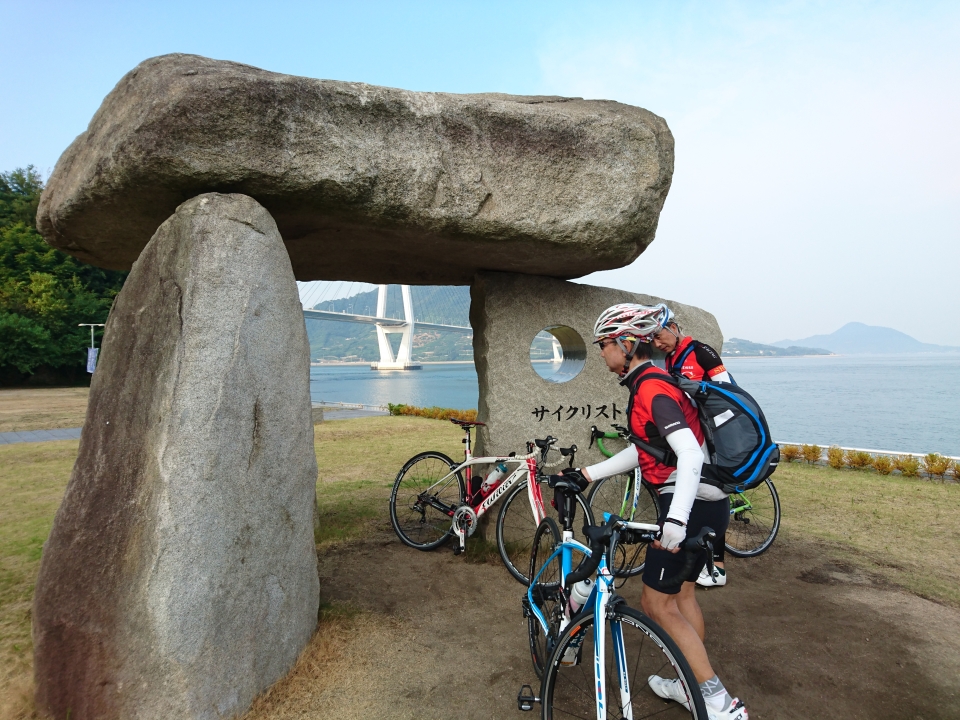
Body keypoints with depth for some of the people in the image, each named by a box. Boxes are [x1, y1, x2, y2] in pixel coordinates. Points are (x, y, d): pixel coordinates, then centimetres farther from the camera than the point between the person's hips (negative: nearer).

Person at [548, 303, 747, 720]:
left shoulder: (652, 389, -19)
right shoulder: (651, 383, 12)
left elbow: (690, 454, -30)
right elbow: (643, 451, 15)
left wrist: (676, 520, -40)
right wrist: (586, 475, 14)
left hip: (691, 506, -10)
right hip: (708, 504, 10)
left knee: (657, 603, 2)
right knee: (681, 594, 22)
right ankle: (693, 686, 36)